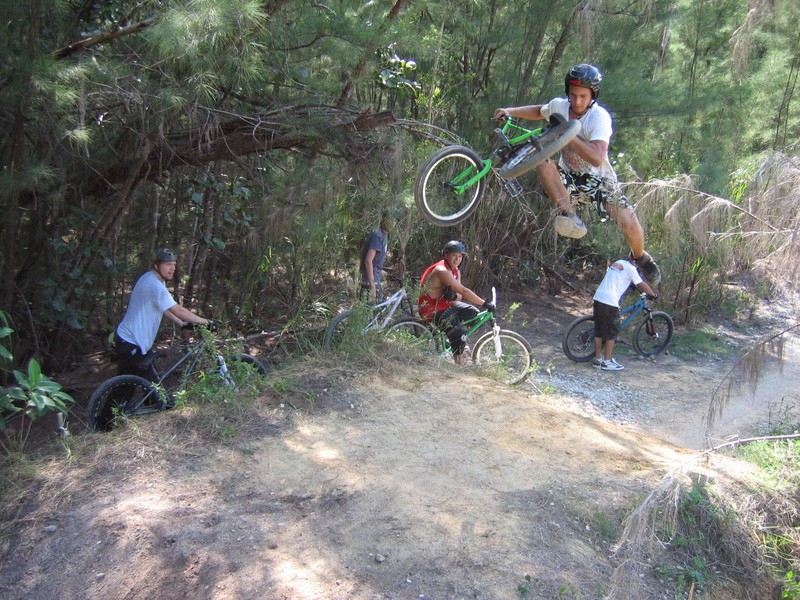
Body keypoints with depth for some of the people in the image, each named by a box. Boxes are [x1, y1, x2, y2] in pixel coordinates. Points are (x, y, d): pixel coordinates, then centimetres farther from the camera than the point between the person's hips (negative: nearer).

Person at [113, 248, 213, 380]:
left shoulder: (151, 279, 8)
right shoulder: (155, 285, -24)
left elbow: (163, 308, 15)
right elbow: (179, 311, -25)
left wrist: (183, 324, 7)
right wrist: (206, 322, -18)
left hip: (126, 340, 11)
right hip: (131, 344, -11)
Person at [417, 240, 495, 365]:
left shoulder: (456, 271, 6)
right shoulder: (442, 271, -24)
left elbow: (460, 296, 0)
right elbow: (464, 291, -28)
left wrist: (454, 296, -25)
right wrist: (485, 303, -28)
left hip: (445, 304, 9)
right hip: (431, 311, -9)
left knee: (473, 313, 4)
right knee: (459, 333, -19)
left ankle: (460, 342, 14)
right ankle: (459, 362, -2)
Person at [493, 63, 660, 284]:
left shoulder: (600, 117, -22)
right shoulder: (559, 105, -6)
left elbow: (597, 158, -36)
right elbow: (539, 111, 20)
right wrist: (510, 111, 6)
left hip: (598, 179, -3)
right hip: (569, 177, 4)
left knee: (629, 224, -20)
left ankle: (640, 258, 16)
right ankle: (568, 214, -30)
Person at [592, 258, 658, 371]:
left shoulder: (619, 263, 18)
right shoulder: (631, 268, -6)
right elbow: (642, 285, -3)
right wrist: (653, 294, 14)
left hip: (598, 298, 8)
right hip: (609, 302, -8)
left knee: (599, 331, 13)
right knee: (612, 332, 2)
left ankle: (598, 359, 20)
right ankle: (607, 362, 6)